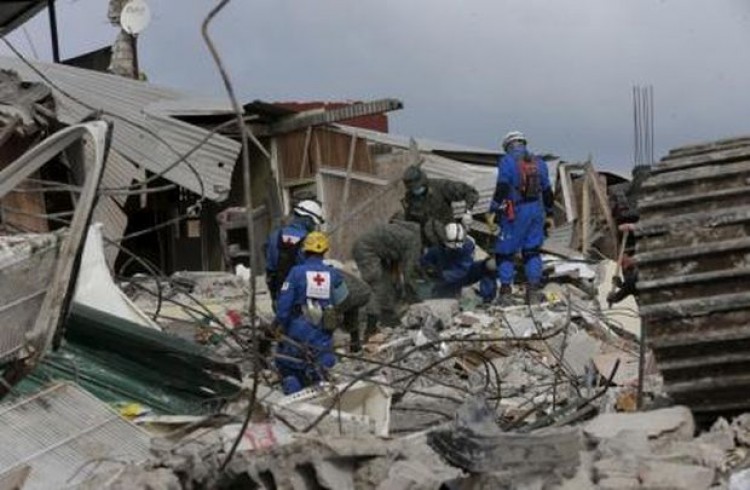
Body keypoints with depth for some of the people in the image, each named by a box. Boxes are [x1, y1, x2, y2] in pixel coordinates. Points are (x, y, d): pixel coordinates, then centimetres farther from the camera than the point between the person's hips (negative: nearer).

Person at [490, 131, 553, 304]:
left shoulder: (507, 161, -5)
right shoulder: (539, 162, 12)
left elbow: (502, 189, -14)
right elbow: (547, 191, 15)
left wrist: (493, 210, -12)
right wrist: (549, 213, 22)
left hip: (516, 213, -5)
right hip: (536, 211, 5)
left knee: (505, 251, 3)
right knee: (532, 251, 12)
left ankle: (505, 292, -1)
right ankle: (534, 292, 9)